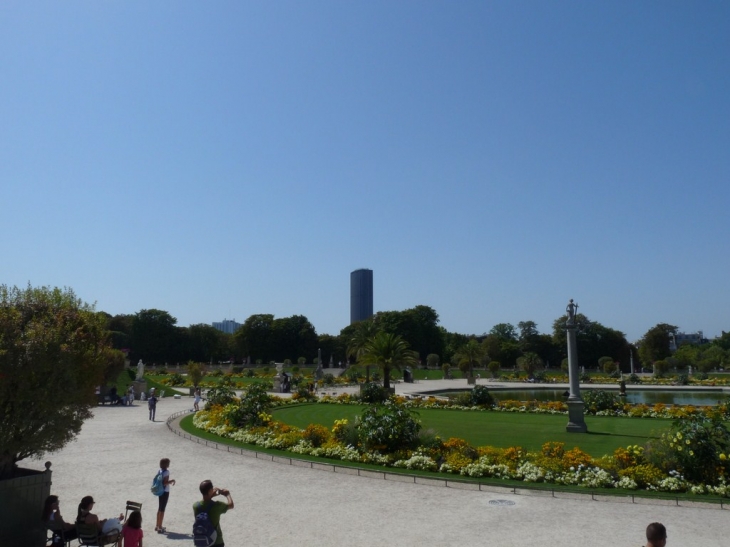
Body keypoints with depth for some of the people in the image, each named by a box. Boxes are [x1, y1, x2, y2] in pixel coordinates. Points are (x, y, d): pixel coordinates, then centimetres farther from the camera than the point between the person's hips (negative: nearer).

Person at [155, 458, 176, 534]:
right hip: (165, 492, -8)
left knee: (160, 508, 19)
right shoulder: (166, 471, -20)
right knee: (162, 509, -1)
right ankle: (160, 528, 5)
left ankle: (158, 526, 29)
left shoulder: (160, 470, 5)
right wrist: (172, 480, -11)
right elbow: (165, 483, -24)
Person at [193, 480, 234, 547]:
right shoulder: (217, 506, -20)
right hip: (216, 542, -4)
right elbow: (231, 505, -1)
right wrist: (227, 494, 14)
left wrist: (211, 496, 13)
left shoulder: (196, 506, -11)